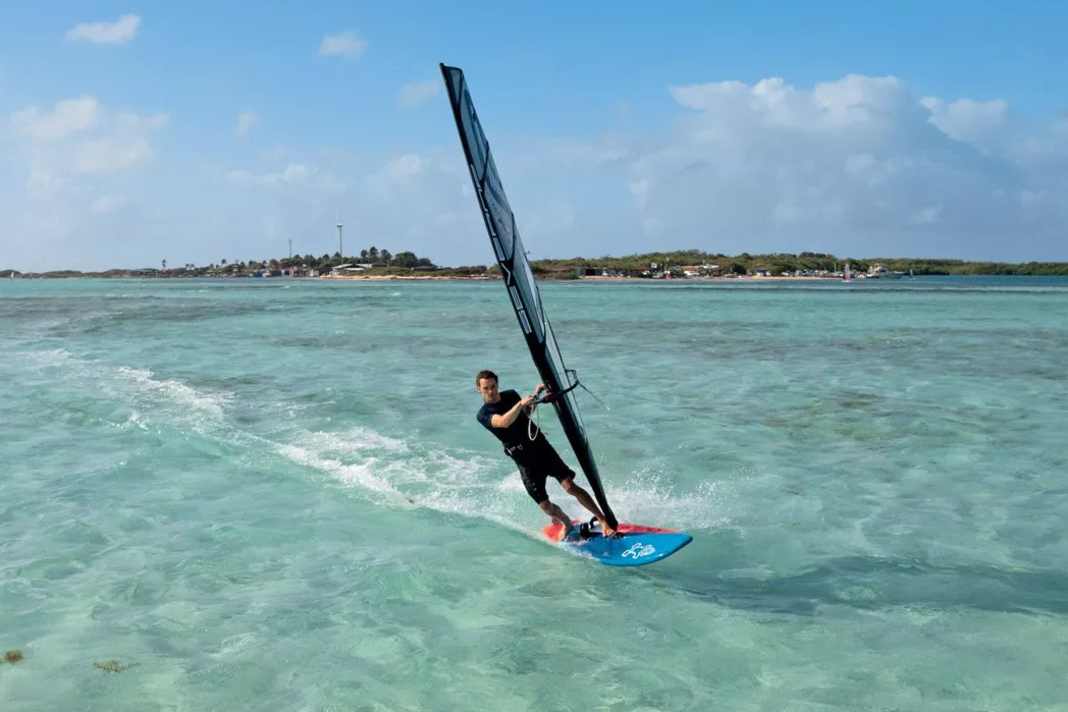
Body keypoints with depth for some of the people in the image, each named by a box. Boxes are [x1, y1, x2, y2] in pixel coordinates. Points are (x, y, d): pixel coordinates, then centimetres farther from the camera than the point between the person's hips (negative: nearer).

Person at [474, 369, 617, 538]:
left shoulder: (510, 395, 8)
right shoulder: (483, 414, -7)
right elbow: (503, 422, -28)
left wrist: (535, 395, 11)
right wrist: (520, 403, -41)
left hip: (541, 446, 3)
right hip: (525, 461, -3)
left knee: (570, 487, -11)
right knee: (545, 506, -5)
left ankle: (603, 521, -7)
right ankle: (567, 524, 25)